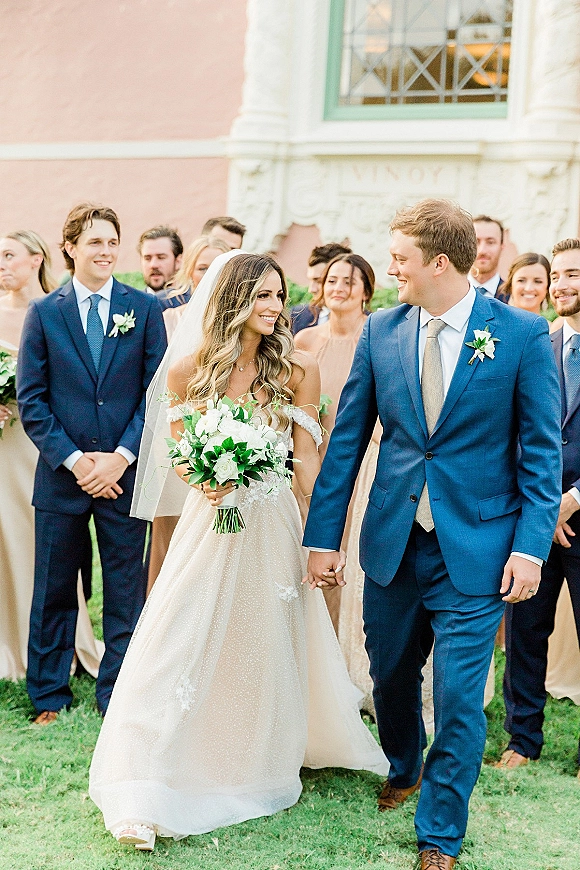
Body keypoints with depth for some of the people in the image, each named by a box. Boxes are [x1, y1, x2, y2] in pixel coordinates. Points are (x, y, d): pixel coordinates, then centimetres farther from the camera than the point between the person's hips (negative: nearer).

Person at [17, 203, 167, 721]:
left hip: (124, 473, 0)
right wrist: (74, 460, -10)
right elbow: (31, 400, 0)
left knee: (126, 591, 7)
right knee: (54, 590, 9)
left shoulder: (145, 309, 3)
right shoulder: (43, 313, 3)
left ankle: (118, 698, 21)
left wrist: (121, 456, -11)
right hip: (61, 476, 0)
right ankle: (49, 696, 24)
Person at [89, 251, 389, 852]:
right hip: (210, 519, -1)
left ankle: (261, 769, 32)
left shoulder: (297, 370, -2)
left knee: (267, 649, 11)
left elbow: (307, 458, 0)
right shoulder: (187, 370, -2)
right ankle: (148, 795, 1)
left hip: (271, 526, 1)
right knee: (181, 644, -5)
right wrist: (207, 482, -17)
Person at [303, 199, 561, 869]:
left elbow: (542, 452, -5)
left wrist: (530, 546, -12)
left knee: (458, 700, -1)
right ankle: (404, 769, 48)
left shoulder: (522, 335, -8)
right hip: (392, 540, 4)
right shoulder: (380, 331, 1)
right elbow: (347, 438, 4)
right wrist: (322, 536, 3)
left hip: (474, 550, -3)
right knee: (390, 676, 19)